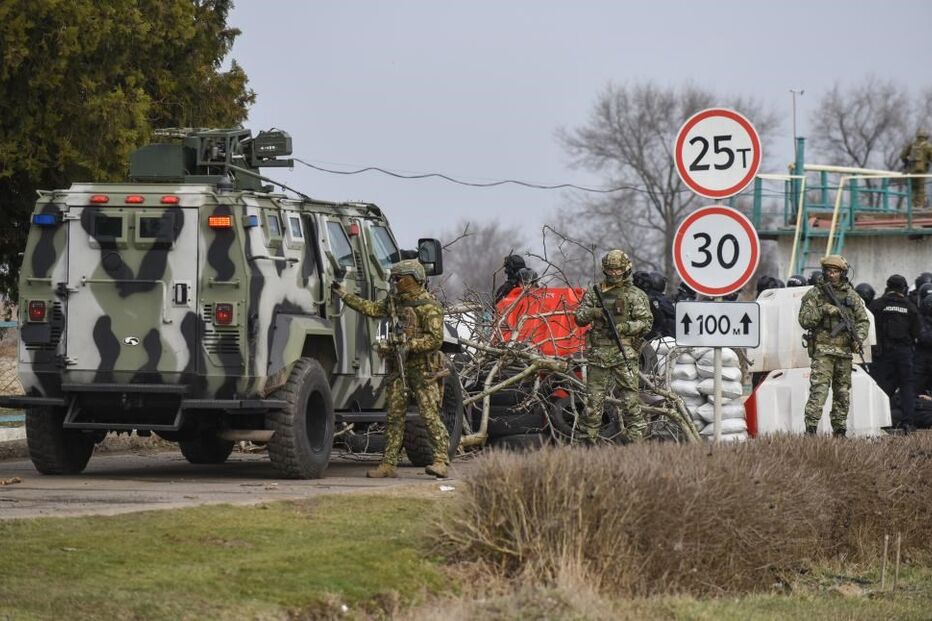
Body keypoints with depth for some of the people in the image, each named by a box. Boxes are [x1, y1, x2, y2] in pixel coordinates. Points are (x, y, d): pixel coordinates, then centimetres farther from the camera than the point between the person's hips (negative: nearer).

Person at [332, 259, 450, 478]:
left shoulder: (429, 306, -11)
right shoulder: (394, 301, 13)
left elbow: (436, 339, -16)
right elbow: (371, 308, 21)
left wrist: (409, 345, -22)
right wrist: (343, 294, 18)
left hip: (423, 368, -7)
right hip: (399, 366, 7)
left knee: (429, 414, -11)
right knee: (394, 415, 6)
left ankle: (441, 460, -11)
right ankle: (388, 464, 7)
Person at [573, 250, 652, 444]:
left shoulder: (636, 295, 3)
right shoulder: (594, 292, 13)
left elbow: (646, 322, -1)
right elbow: (579, 317, 11)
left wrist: (624, 327, -16)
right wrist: (592, 313, -11)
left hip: (625, 354, -3)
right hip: (598, 353, 3)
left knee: (630, 398, -6)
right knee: (593, 399, 4)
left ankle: (635, 439, -4)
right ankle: (588, 440, 11)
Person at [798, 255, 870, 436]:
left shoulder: (852, 296, 12)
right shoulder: (814, 294, 2)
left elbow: (863, 320, 14)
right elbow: (804, 320, -3)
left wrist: (859, 338, -4)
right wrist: (823, 310, -17)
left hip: (845, 351, 4)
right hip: (822, 350, -4)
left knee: (843, 393, 9)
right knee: (819, 389, -16)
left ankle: (839, 430, 16)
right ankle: (811, 428, -21)